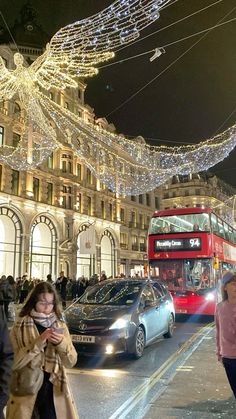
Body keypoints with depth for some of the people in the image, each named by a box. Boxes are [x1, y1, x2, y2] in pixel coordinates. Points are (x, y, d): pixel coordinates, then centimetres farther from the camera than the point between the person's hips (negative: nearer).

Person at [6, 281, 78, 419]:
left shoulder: (60, 326, 2)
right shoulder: (20, 327, -6)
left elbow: (71, 362, -2)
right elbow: (17, 362, -14)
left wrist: (61, 343, -19)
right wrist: (39, 342, -23)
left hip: (53, 389, 2)